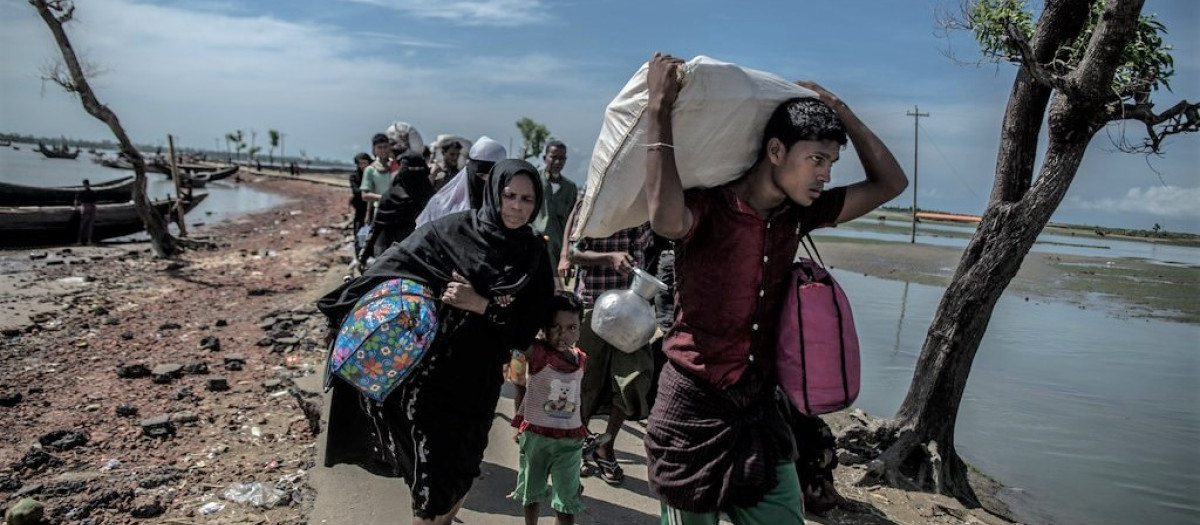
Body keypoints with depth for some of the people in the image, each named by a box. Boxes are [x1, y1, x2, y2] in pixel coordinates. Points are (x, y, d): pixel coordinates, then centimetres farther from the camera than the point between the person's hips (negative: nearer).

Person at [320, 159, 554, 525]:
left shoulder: (535, 255, -1)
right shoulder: (450, 231, -9)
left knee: (461, 467, 17)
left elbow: (527, 326, -5)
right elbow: (392, 271, -10)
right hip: (430, 372, -3)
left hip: (480, 378, 3)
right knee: (431, 471, -1)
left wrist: (479, 304, -18)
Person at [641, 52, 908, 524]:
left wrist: (839, 110, 6)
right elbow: (667, 218, -40)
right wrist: (659, 109, -33)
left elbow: (889, 183, 11)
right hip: (693, 416, -6)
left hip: (759, 414, 6)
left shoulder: (796, 215, 4)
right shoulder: (707, 209, -16)